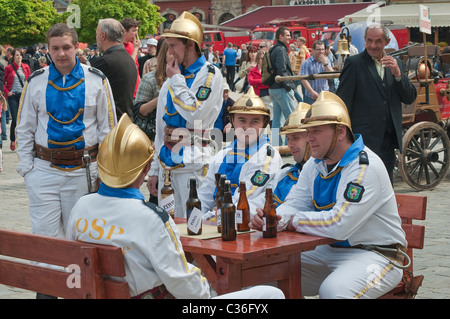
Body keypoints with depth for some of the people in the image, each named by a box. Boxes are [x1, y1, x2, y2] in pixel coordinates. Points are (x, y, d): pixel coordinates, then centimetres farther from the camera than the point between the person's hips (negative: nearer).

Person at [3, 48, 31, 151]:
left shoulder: (26, 67, 7)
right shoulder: (8, 68, -1)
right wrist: (7, 92, -6)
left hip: (24, 95, 3)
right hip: (13, 96, -3)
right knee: (15, 119, -8)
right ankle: (12, 141, 6)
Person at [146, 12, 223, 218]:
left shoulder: (210, 75, -6)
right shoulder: (170, 81, 14)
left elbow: (194, 114, -19)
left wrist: (176, 80, -9)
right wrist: (155, 169, 15)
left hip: (193, 162, -7)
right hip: (169, 162, 7)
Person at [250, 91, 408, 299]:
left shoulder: (365, 167, -20)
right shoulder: (315, 165, 10)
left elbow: (339, 225, -29)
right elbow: (294, 205, 7)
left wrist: (294, 221, -15)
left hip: (375, 254, -8)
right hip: (330, 251, 8)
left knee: (333, 290, -35)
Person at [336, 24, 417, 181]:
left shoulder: (395, 64, 13)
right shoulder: (354, 63, -3)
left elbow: (410, 98, 9)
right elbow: (342, 102, -5)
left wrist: (398, 74, -7)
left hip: (388, 143, 5)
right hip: (364, 141, -5)